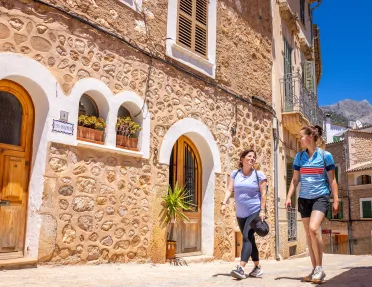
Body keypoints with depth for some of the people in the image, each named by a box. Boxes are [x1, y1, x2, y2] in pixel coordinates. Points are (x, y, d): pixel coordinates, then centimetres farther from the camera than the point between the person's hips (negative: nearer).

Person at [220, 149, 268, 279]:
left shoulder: (259, 174, -3)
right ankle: (258, 267, 25)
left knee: (246, 237, -18)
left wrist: (262, 210, -13)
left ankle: (241, 268, -24)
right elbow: (229, 190, 0)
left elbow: (263, 193, -6)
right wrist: (224, 203, -15)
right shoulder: (235, 174, 5)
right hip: (241, 214, 5)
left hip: (255, 212, -4)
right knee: (249, 239, 12)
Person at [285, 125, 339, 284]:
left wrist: (336, 201, -4)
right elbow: (295, 179, 10)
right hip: (304, 199, 5)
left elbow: (332, 180, 0)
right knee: (308, 234, 6)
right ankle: (315, 270, 17)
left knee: (313, 229, -24)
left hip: (320, 197, -5)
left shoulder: (325, 155, -4)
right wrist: (288, 197, 2)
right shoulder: (299, 156, 6)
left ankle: (320, 268, -10)